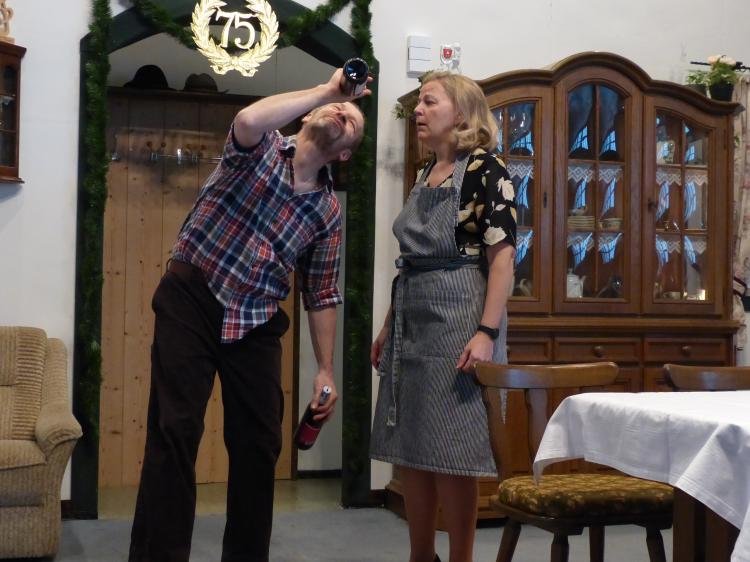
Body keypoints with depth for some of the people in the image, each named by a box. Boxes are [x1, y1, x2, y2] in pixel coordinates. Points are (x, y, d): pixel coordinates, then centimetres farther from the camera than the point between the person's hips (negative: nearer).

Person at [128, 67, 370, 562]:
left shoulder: (329, 211, 6)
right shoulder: (263, 149, -4)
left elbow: (322, 293, 9)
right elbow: (248, 120, -31)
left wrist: (326, 370, 4)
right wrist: (326, 90, -23)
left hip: (257, 321, 5)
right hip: (191, 300, -4)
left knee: (260, 442, 5)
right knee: (175, 431, -9)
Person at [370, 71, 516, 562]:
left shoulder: (485, 168, -7)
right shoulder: (424, 176, 16)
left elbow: (503, 255, -14)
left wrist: (487, 332, -22)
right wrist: (388, 327, 19)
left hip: (458, 318, -8)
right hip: (413, 321, 8)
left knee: (451, 452, -4)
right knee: (408, 449, 11)